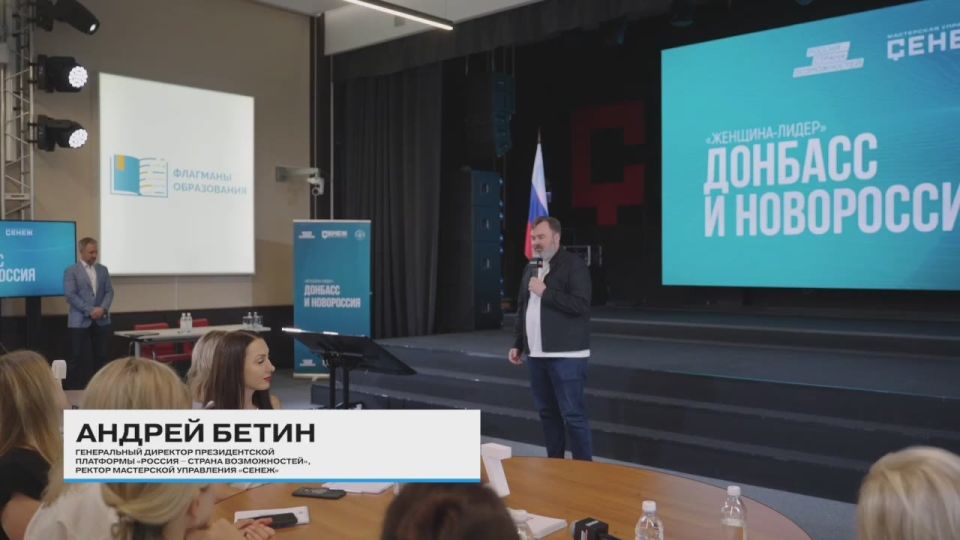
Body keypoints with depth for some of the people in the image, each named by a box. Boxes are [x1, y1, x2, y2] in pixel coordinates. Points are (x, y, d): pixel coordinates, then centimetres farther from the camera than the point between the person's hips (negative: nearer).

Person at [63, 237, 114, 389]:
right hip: (80, 322, -4)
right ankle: (73, 390, 6)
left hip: (101, 321, 4)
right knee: (78, 358, -1)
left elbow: (109, 291, 8)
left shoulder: (103, 270, 12)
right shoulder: (71, 271, -1)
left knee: (100, 357, 6)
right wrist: (90, 310, -16)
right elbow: (70, 295, -10)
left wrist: (103, 308, -11)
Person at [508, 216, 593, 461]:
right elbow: (522, 309, 20)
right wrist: (517, 344, 17)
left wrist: (545, 292, -16)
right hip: (536, 354, 7)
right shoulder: (531, 268, 15)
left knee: (572, 413, -5)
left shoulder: (574, 265, -8)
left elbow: (580, 305, -19)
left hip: (566, 355, -7)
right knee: (546, 411, 13)